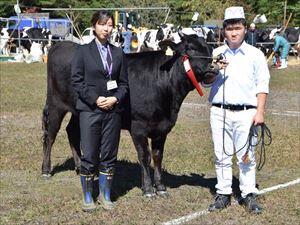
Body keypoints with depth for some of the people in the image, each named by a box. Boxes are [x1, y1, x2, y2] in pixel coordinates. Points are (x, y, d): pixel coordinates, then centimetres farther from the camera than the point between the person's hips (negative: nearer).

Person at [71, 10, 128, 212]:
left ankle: (105, 196, 19)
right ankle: (88, 197, 13)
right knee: (89, 156, 1)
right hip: (89, 110, -3)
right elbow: (77, 81, -4)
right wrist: (95, 99, -13)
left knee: (109, 156, 8)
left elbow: (124, 83, 10)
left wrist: (115, 99, -8)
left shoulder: (118, 53, 10)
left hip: (113, 110, 3)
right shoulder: (83, 51, 0)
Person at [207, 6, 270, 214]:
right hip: (219, 112, 2)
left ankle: (249, 195, 8)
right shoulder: (216, 54, 10)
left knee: (246, 156, 0)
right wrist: (214, 71, -8)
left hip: (245, 113, -2)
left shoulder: (255, 55, 5)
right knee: (222, 156, 6)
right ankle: (223, 194, 14)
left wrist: (260, 112, -6)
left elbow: (262, 85, 3)